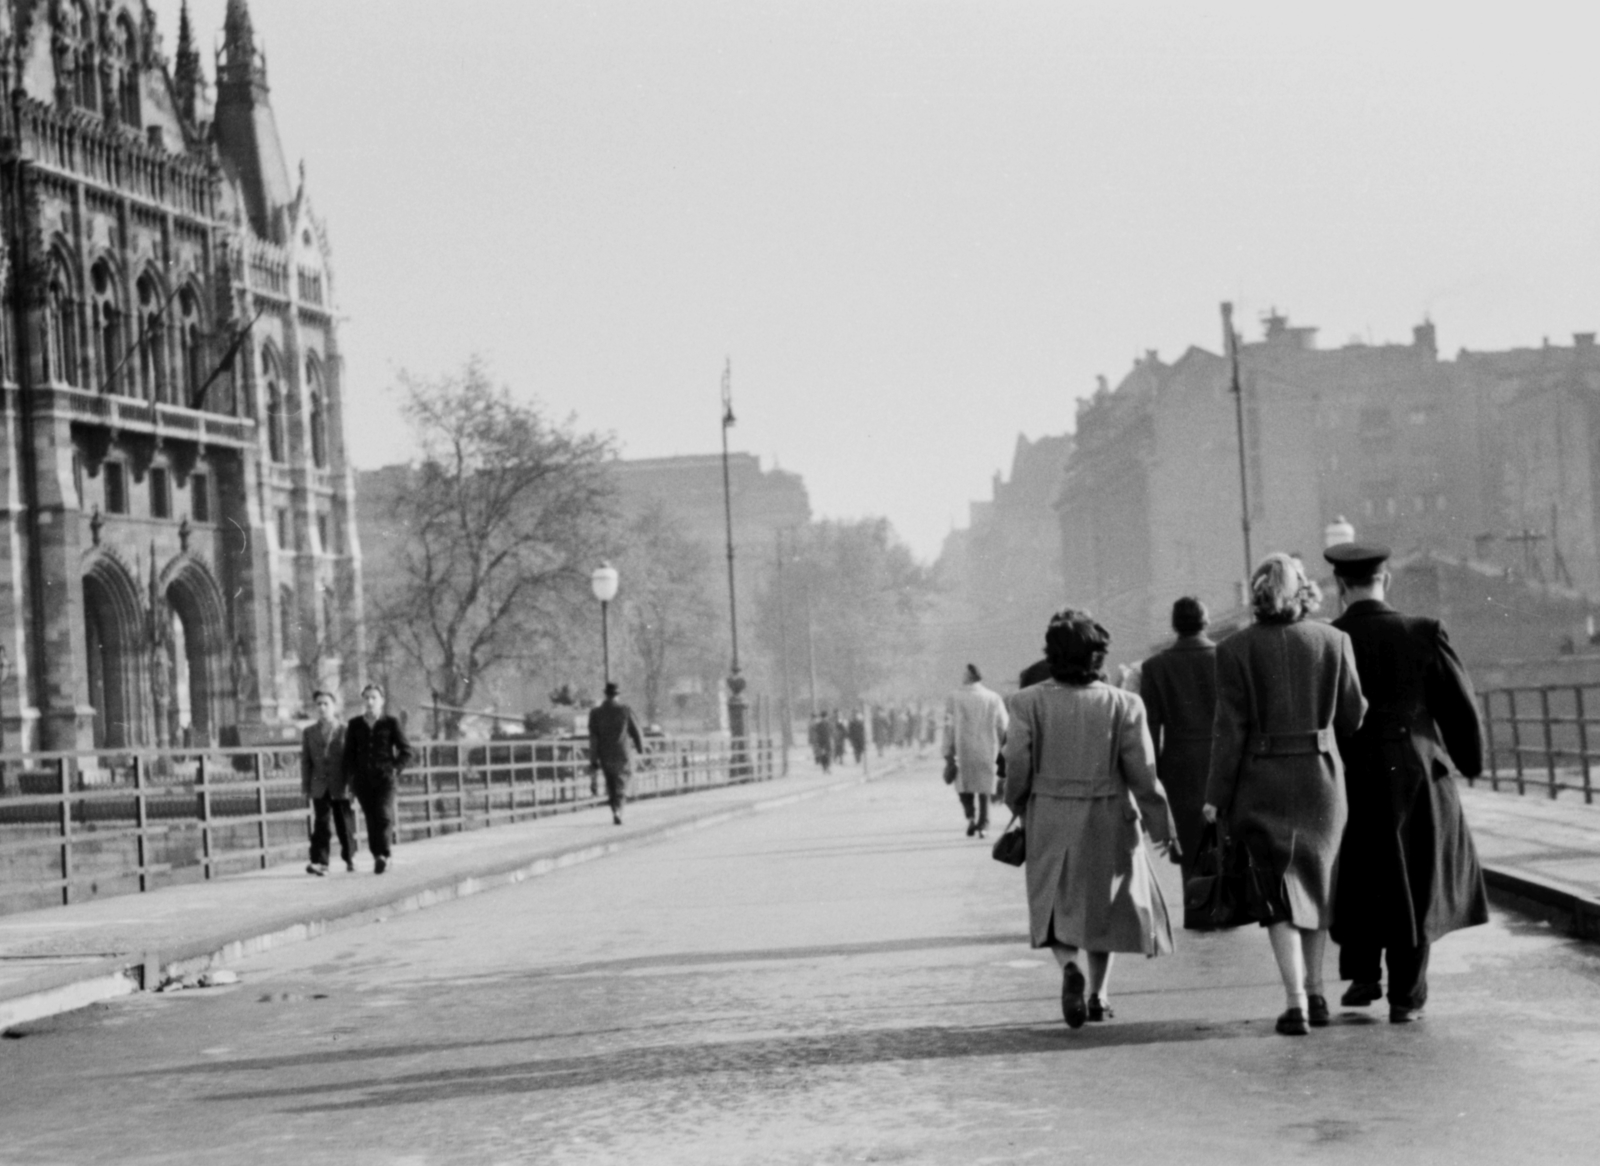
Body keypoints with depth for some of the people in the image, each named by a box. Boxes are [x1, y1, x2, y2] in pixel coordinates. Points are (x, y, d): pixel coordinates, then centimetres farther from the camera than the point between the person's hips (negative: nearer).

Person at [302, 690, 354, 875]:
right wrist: (306, 786, 1)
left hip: (341, 787, -1)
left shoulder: (346, 731, 0)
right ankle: (319, 862, -10)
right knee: (320, 824, -5)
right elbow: (305, 760, 7)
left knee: (345, 824, 7)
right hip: (320, 787, 1)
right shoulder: (309, 733, 8)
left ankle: (349, 858, 24)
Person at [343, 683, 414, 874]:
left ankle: (384, 854, -12)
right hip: (363, 780, 2)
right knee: (371, 819, 0)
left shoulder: (391, 723, 3)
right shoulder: (354, 725, 10)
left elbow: (406, 752, 6)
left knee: (384, 815, -15)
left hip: (385, 779, -2)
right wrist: (351, 777, 5)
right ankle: (377, 856, 4)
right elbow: (349, 753, 14)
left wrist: (394, 770, -3)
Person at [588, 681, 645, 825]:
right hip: (622, 755, -2)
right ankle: (617, 809, -21)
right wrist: (640, 747, 20)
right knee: (620, 786, 1)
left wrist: (593, 762, -3)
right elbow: (635, 732, 0)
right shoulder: (625, 710, -7)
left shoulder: (596, 712, -4)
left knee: (610, 783, 20)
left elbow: (593, 739, -5)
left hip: (605, 757, 2)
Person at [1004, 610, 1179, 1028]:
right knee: (1104, 904, 19)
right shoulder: (1122, 705, -10)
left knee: (1057, 907, 13)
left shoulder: (1029, 702, -9)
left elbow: (1017, 769, -6)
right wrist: (1164, 828, 2)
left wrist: (1021, 812, 13)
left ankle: (1069, 967, -15)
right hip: (1108, 819, 0)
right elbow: (1143, 775, -8)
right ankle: (1098, 994, 21)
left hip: (1050, 820, 0)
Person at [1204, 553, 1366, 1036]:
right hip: (1321, 776, 2)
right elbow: (1352, 716, 2)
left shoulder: (1235, 650, -7)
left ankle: (1296, 1002, -8)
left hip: (1262, 781, -2)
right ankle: (1314, 993, 26)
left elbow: (1230, 729, -9)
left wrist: (1216, 796, -5)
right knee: (1316, 881, 20)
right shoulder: (1333, 641, -2)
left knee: (1279, 891, 4)